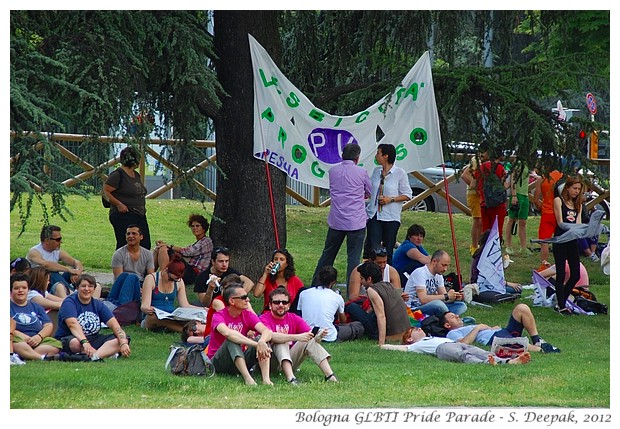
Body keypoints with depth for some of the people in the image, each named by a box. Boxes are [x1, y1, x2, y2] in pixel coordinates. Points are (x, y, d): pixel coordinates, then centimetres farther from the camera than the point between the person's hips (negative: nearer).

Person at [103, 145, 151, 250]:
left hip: (140, 216, 9)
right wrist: (119, 204, -19)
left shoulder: (136, 175, 17)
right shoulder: (118, 174, -10)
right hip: (124, 215, -9)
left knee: (145, 245, 4)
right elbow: (105, 192, -12)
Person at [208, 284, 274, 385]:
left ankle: (266, 379, -37)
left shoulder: (248, 315, 2)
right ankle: (247, 378, -49)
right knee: (232, 340, -32)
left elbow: (267, 331, -15)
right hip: (217, 364, -5)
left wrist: (261, 342, -41)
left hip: (239, 363, 5)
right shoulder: (219, 316, -13)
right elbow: (227, 333, -36)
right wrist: (255, 344, -45)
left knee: (262, 339, -17)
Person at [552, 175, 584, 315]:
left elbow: (578, 223, 6)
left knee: (576, 275, 5)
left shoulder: (578, 204, 17)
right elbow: (560, 222, -10)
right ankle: (562, 306, 0)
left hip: (573, 241, 6)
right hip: (560, 240, -6)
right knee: (561, 275, -4)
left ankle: (562, 301, 19)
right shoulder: (558, 201, -1)